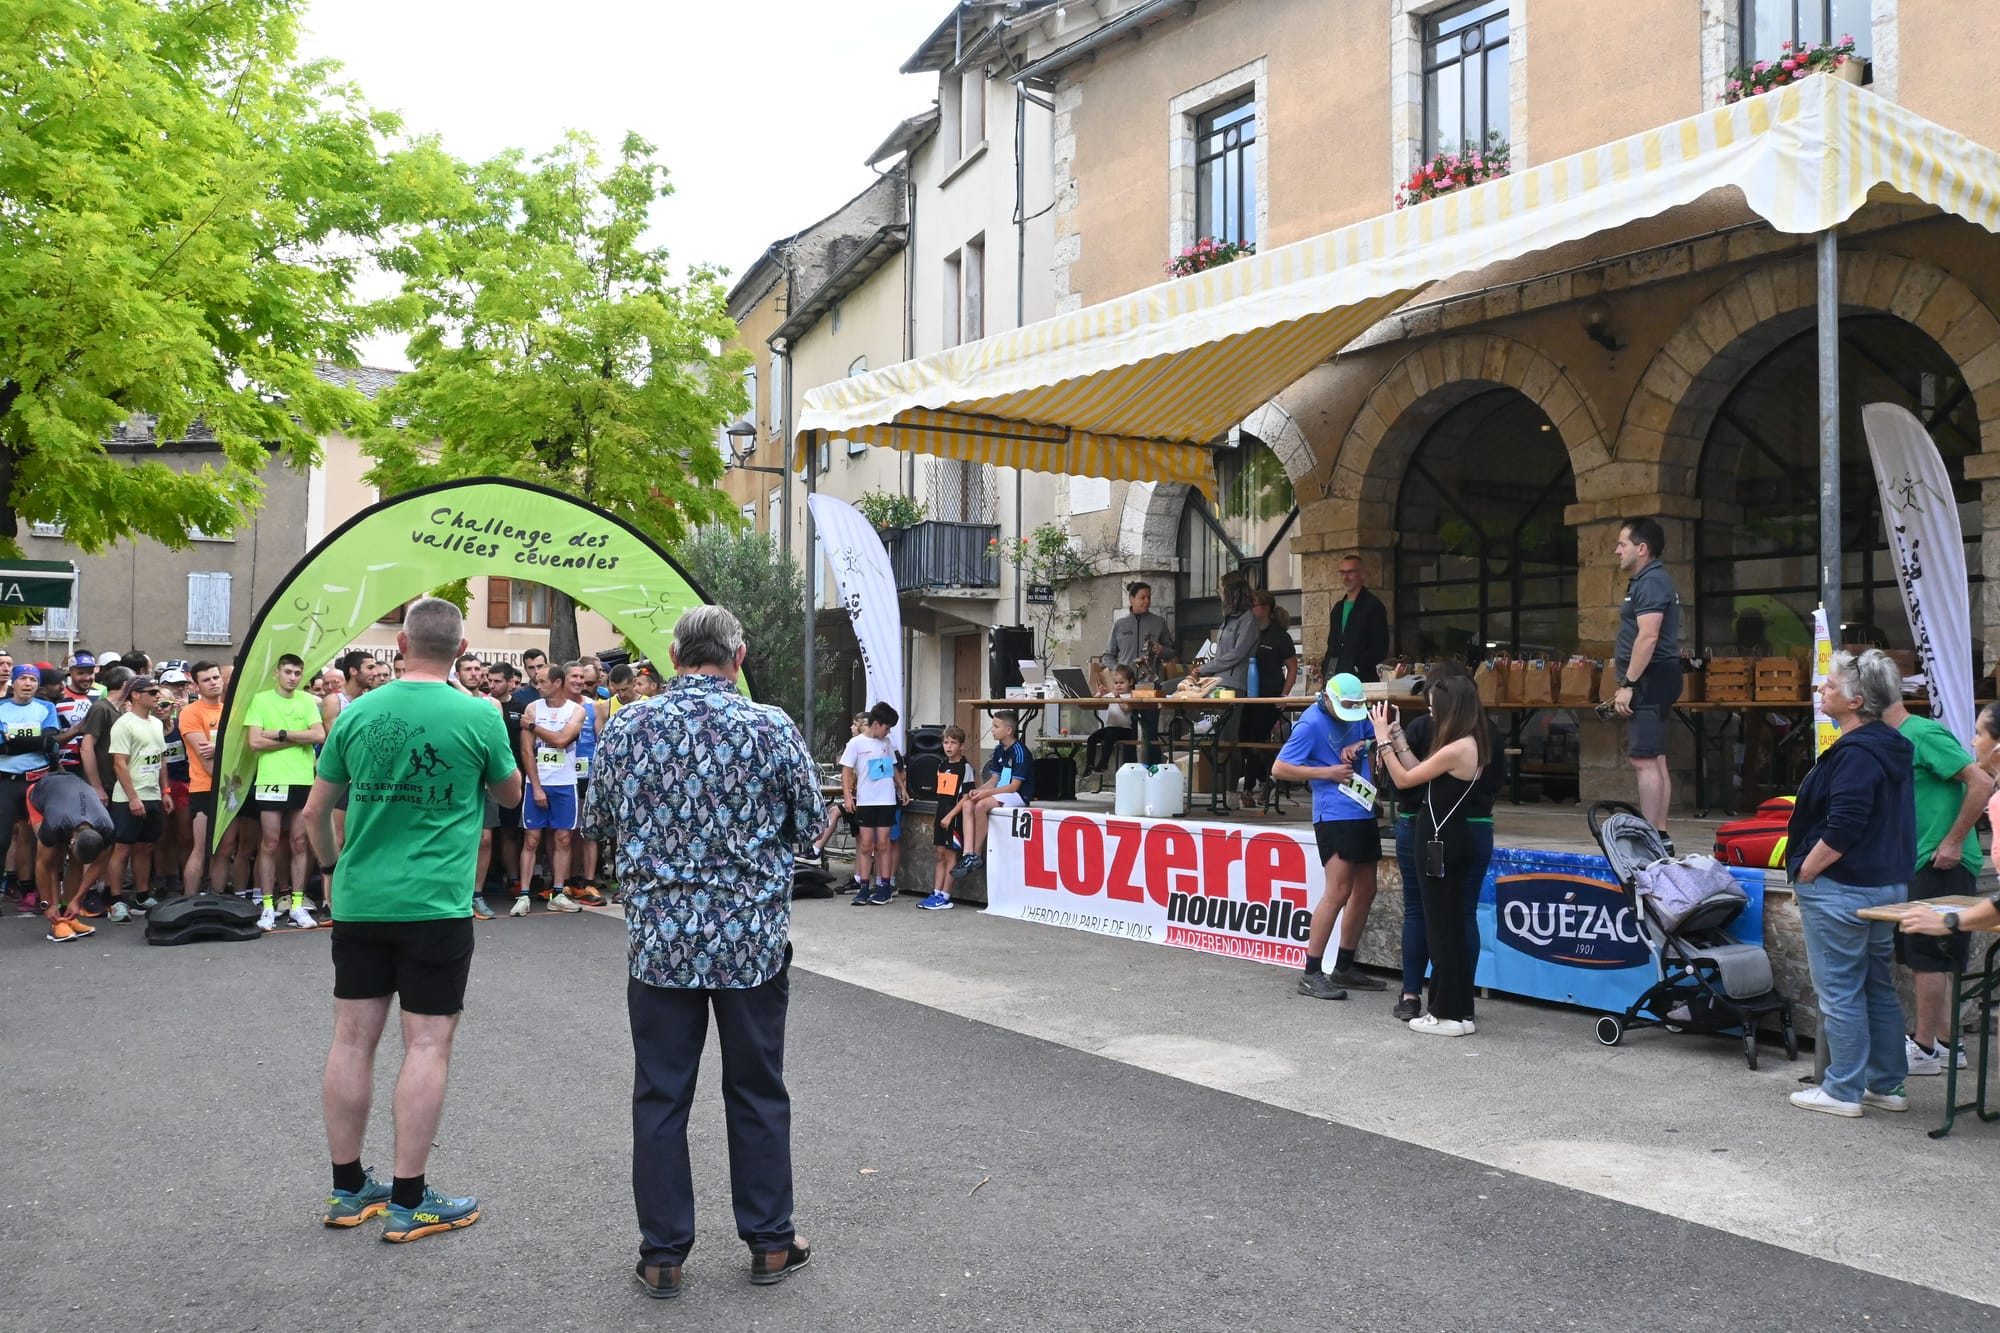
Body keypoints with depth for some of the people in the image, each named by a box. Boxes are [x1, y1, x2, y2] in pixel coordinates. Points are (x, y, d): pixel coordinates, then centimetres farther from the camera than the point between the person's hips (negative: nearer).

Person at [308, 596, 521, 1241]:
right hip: (436, 904, -4)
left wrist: (330, 868, 24)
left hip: (359, 900, 4)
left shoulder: (357, 713, 1)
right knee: (427, 1044, 3)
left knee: (353, 1038, 11)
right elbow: (510, 792, 8)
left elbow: (315, 811, 8)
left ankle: (347, 1189, 23)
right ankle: (408, 1201, 8)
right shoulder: (479, 716, -9)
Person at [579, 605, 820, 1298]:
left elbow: (598, 825, 7)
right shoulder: (771, 727, -8)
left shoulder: (626, 728, -3)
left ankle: (663, 1254, 18)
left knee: (661, 1096, 10)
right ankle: (770, 1243, 23)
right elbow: (808, 819, 1)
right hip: (753, 936, 0)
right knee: (757, 1093, 12)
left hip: (659, 938, 1)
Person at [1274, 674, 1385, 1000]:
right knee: (1339, 891, -14)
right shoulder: (1311, 724, -12)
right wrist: (1327, 772, -17)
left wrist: (1362, 744, -2)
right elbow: (1279, 769, -13)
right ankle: (1311, 975, -9)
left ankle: (1344, 968, 24)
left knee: (1365, 891, 12)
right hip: (1334, 814, -8)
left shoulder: (1358, 714, 8)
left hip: (1363, 812, 8)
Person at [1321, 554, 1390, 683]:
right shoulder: (1338, 608, 20)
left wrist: (1357, 667, -15)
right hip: (1335, 679, 6)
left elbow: (1380, 648, -7)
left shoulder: (1373, 605, -1)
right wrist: (1325, 667, 7)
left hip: (1361, 678, -6)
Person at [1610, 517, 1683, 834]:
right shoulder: (1648, 580, 20)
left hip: (1650, 678, -11)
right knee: (1655, 760, 13)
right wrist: (1629, 685, 23)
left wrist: (1628, 685, -23)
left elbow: (1648, 637, -23)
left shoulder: (1651, 582, -13)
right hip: (1653, 680, 11)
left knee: (1644, 760, -12)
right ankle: (1660, 835, 17)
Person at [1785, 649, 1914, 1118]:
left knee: (1839, 992, 0)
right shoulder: (1893, 749, 11)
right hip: (1887, 885, 10)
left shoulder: (1855, 754, -20)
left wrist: (1803, 873, -14)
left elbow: (1840, 832, -26)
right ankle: (1887, 1085, 26)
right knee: (1879, 987, 17)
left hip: (1840, 888, -10)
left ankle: (1843, 1091, 7)